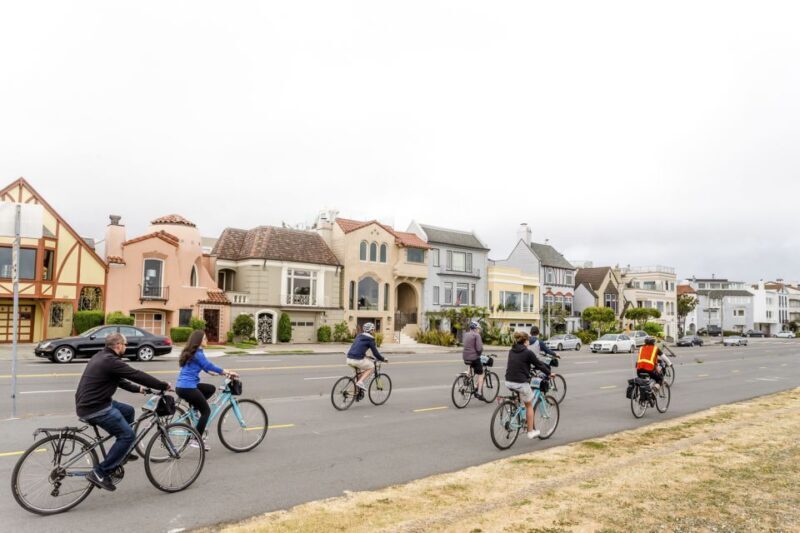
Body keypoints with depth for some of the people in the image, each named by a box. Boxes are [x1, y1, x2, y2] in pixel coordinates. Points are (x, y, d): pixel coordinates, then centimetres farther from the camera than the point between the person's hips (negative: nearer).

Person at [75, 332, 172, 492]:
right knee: (128, 435, -9)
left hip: (88, 404, 10)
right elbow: (137, 375, -17)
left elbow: (119, 380, 24)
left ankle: (121, 454, 30)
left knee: (128, 411, 22)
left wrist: (137, 388, 24)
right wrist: (164, 385, -8)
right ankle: (100, 473, -8)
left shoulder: (101, 357, 13)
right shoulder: (110, 361, -18)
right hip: (94, 409, -10)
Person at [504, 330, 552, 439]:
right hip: (520, 383, -6)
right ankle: (531, 431, 19)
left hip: (509, 382, 6)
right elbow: (539, 364, 0)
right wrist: (549, 373, 16)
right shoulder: (528, 353, -10)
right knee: (529, 406, 13)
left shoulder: (511, 351, 9)